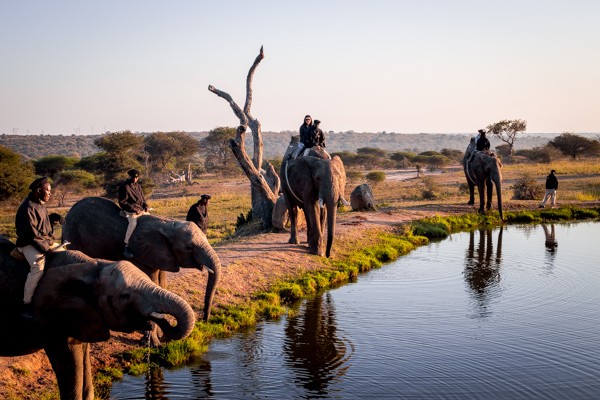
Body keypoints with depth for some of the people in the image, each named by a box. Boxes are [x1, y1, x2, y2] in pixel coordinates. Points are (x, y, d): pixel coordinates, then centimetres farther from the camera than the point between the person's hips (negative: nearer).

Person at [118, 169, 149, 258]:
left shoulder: (138, 186, 17)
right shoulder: (124, 187, -5)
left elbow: (143, 198, 26)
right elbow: (122, 202, -10)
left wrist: (145, 206, 5)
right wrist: (134, 209, -16)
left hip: (141, 210, 8)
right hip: (130, 211, -8)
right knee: (133, 222, -35)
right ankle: (126, 247, -35)